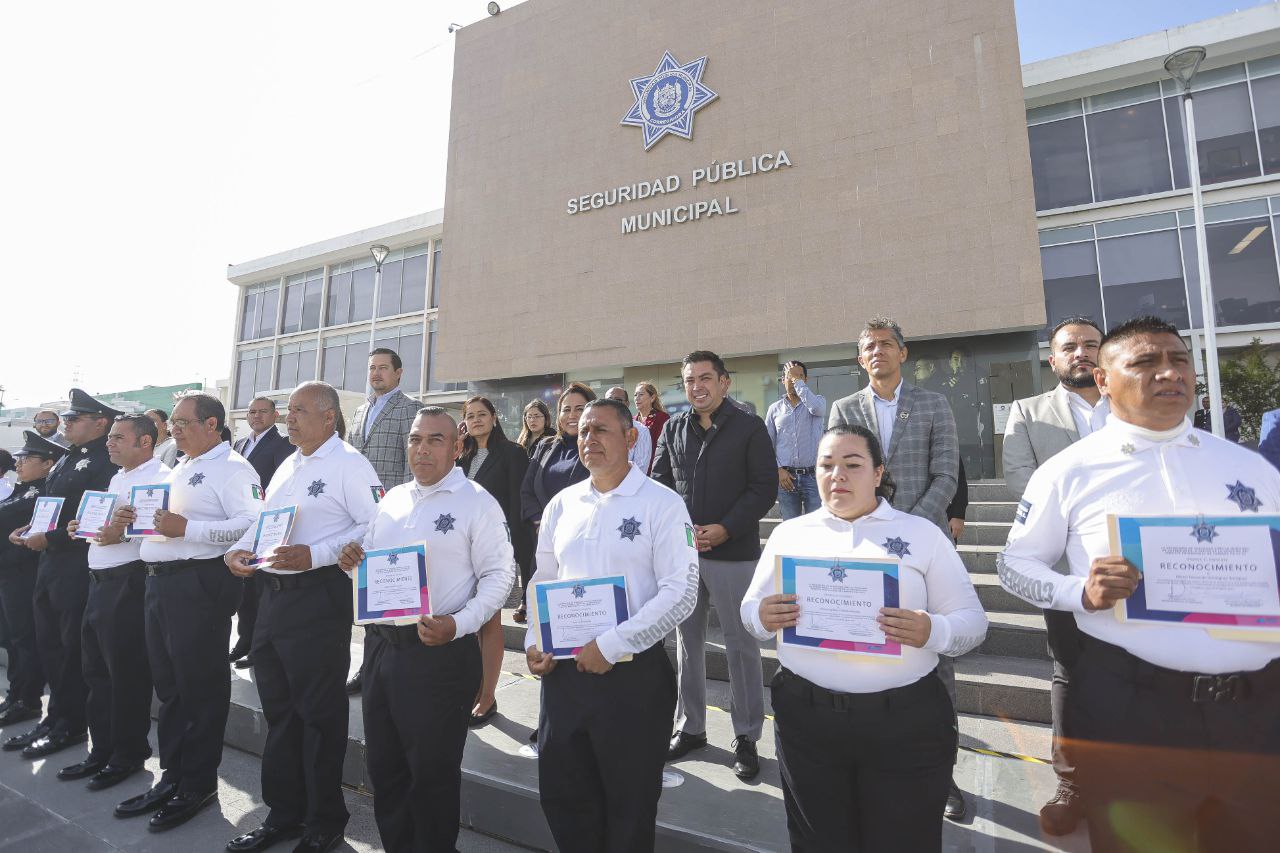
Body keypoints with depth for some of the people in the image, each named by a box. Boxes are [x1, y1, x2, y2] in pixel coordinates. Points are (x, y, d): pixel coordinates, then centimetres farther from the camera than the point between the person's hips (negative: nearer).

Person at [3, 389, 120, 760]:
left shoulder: (105, 463, -16)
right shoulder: (67, 459, 15)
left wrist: (49, 538, -17)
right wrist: (30, 530, 5)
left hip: (77, 567, -9)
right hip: (49, 563, 9)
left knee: (73, 649, 4)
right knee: (49, 645, 17)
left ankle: (70, 725, 18)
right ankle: (55, 717, 31)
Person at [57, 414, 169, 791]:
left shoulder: (159, 477, -13)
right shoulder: (118, 478, 18)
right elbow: (110, 523, 25)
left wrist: (123, 532, -33)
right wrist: (86, 526, 6)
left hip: (129, 581, -10)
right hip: (101, 580, 10)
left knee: (127, 673, 2)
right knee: (96, 669, 18)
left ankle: (129, 754, 18)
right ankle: (103, 750, 33)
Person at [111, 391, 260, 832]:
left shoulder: (232, 468, -12)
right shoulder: (179, 469, 20)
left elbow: (250, 525, -24)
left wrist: (186, 527, -25)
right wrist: (135, 518, 9)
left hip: (200, 584, -10)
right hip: (160, 581, 10)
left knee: (200, 686, 2)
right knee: (168, 683, 18)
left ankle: (199, 783, 17)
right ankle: (172, 775, 32)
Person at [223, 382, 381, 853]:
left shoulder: (349, 464, -12)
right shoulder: (287, 465, 16)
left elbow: (375, 526, -20)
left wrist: (315, 555, -24)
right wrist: (238, 549, 5)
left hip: (318, 597, -9)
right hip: (272, 595, 9)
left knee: (320, 715, 5)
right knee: (279, 712, 19)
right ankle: (283, 814, 37)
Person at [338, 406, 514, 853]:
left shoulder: (477, 502, -10)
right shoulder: (392, 499, 10)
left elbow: (499, 574, -13)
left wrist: (458, 624, -24)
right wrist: (353, 559, -3)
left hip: (439, 653, -7)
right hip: (380, 645, 7)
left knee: (433, 773, 10)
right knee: (384, 766, 21)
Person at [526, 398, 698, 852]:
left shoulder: (662, 504, -11)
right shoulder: (562, 503, 5)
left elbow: (681, 592, -16)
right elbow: (542, 580, 13)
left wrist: (610, 646, -18)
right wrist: (535, 643, 1)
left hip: (632, 675, -5)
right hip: (563, 671, 5)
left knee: (629, 808, 15)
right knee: (562, 796, 21)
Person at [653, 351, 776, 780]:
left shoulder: (749, 427, -4)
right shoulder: (673, 429, 8)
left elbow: (765, 487, -7)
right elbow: (659, 482, 8)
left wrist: (725, 529, -16)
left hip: (734, 553, -4)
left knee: (742, 646, 7)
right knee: (686, 641, 14)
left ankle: (746, 738, 25)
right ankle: (689, 728, 32)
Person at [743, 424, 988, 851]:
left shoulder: (921, 533, 2)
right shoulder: (789, 533, 6)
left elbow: (972, 619, 0)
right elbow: (750, 608, 8)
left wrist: (932, 632, -22)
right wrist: (762, 617, -15)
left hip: (906, 722, -1)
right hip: (805, 717, 2)